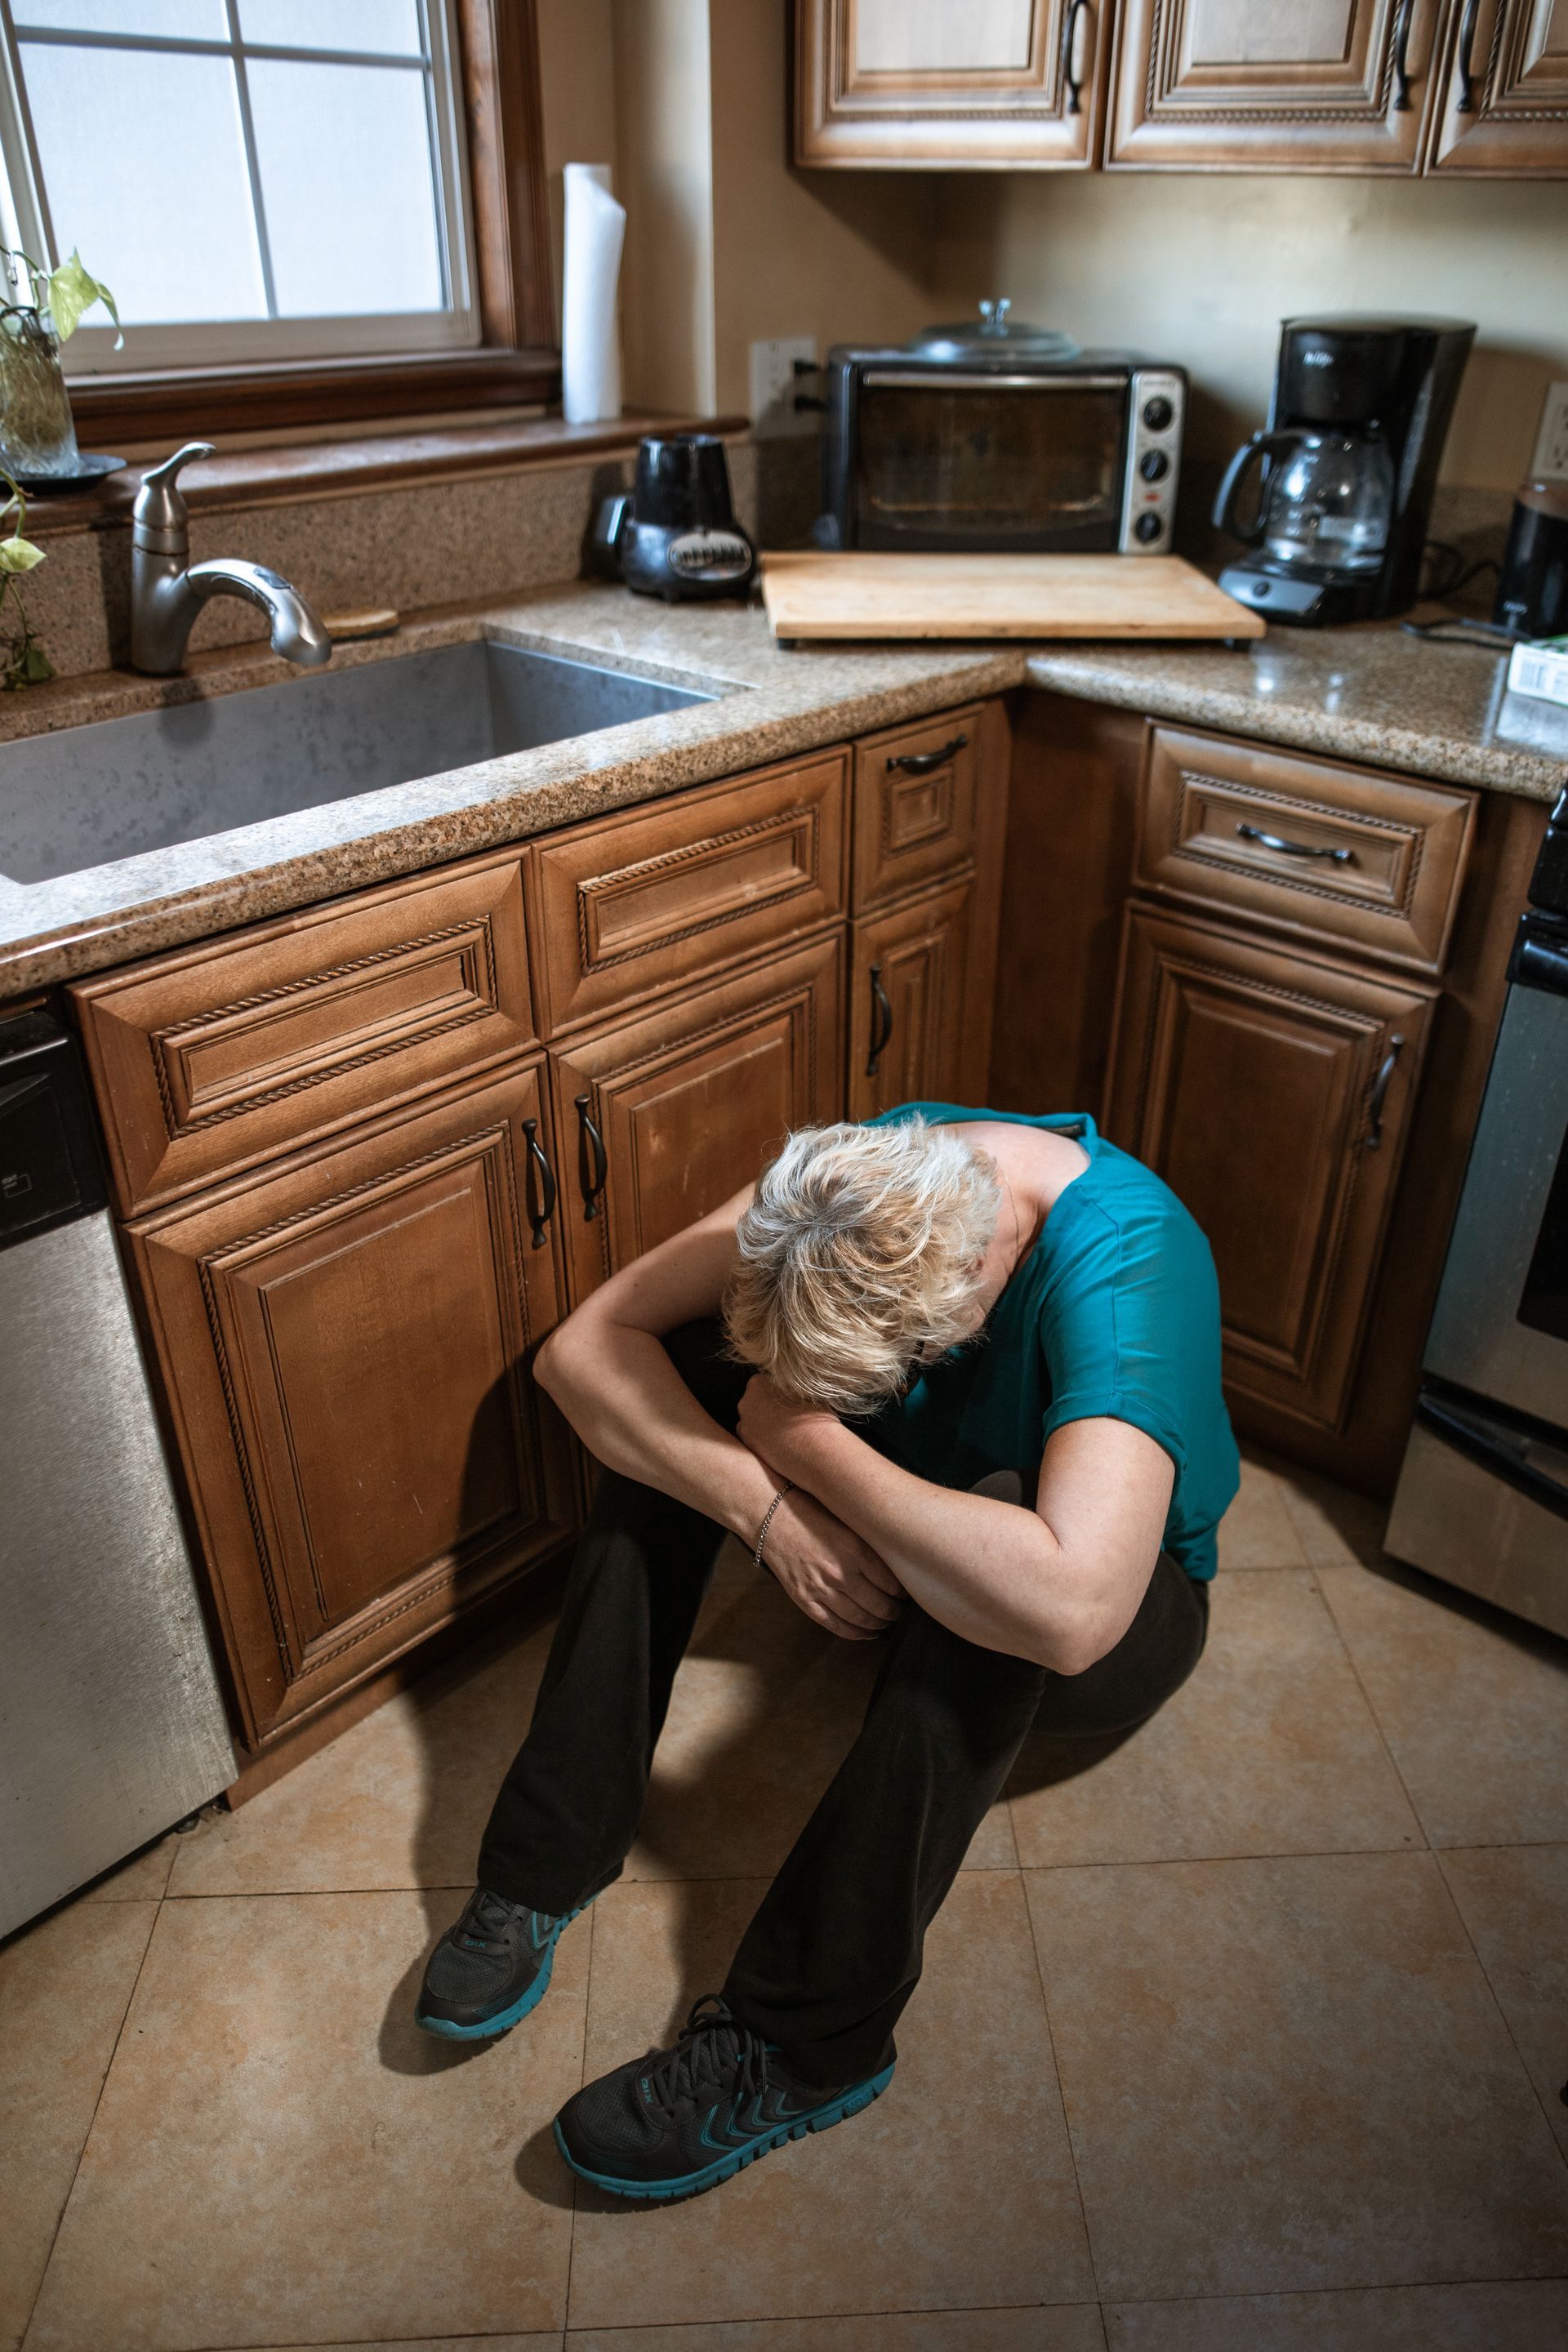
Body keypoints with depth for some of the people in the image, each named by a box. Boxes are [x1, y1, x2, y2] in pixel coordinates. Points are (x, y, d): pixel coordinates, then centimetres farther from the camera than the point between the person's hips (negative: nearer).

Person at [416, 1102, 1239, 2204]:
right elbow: (581, 1348, -23)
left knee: (990, 1583, -40)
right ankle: (546, 1860, -14)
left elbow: (1068, 1610, -51)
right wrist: (768, 1505, -37)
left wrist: (805, 1438, -39)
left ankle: (804, 2047, -23)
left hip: (1124, 1612, -4)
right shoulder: (865, 1181, -22)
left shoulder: (1123, 1266, -37)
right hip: (880, 1543, 5)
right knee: (685, 1364, -19)